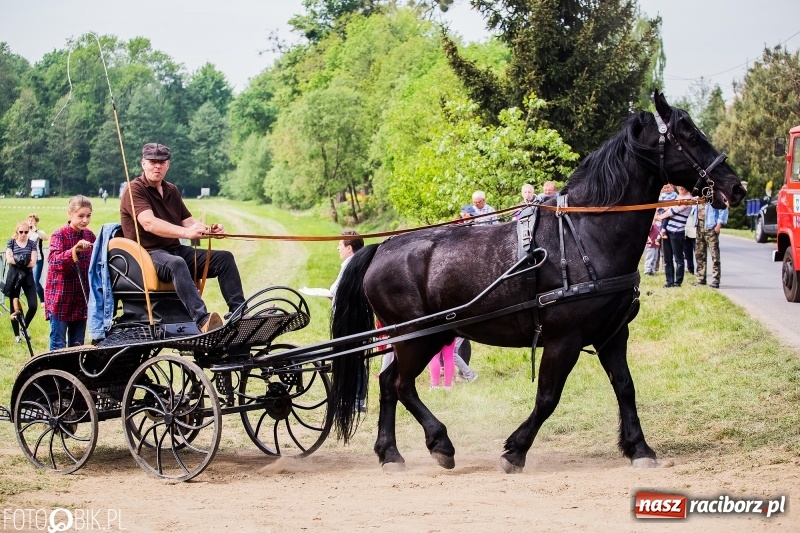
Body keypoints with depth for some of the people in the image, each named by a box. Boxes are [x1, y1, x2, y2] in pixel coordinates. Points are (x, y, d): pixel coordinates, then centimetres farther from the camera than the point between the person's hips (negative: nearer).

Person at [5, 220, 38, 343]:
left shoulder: (32, 244, 3)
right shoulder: (11, 242, 2)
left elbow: (33, 263, -7)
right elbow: (9, 259, -11)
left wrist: (17, 261, -16)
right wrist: (24, 262, -18)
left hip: (27, 277, 1)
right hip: (13, 277, -1)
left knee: (33, 305, -8)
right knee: (14, 307, 4)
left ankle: (25, 328, 16)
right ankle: (16, 335, 14)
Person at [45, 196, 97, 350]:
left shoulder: (90, 236, 7)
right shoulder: (59, 235, -10)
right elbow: (53, 260, -26)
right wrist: (74, 250, -40)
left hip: (81, 299, 5)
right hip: (60, 298, -5)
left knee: (77, 345, 12)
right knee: (58, 345, -3)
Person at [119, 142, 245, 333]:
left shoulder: (171, 191, 20)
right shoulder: (135, 190, -7)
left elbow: (188, 221, 12)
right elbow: (149, 223, -23)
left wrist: (208, 230, -12)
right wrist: (186, 232, -36)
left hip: (176, 250, 8)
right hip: (148, 253, -8)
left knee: (224, 258, -5)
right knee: (176, 264, -40)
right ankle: (202, 321, -56)